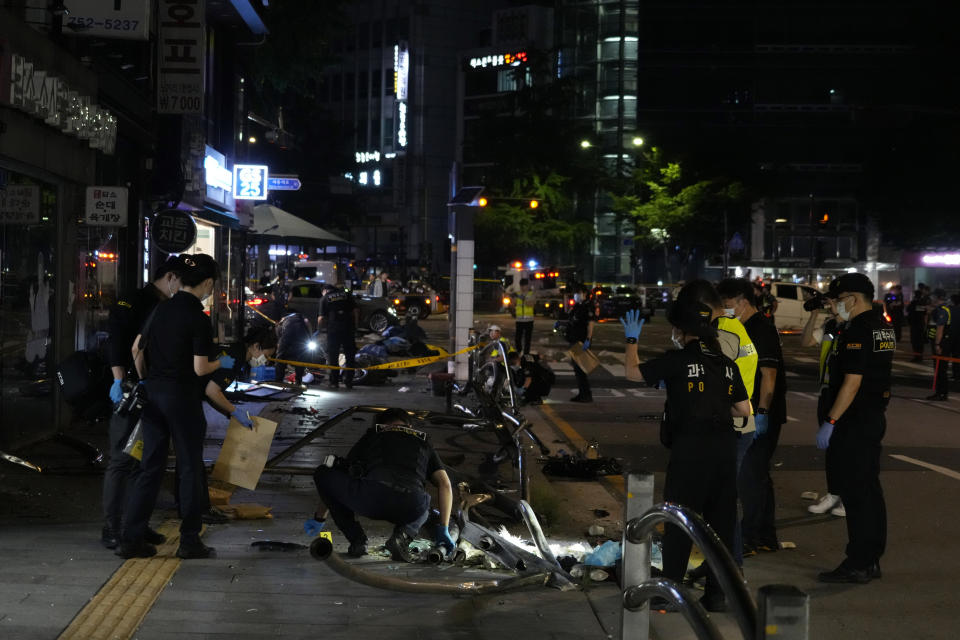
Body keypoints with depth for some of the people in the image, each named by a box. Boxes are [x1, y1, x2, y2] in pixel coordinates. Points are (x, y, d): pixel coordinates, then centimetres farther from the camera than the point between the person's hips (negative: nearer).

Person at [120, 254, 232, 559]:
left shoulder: (161, 308, 6)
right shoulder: (198, 319, -14)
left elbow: (137, 348, 11)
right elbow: (199, 369, -15)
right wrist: (222, 363, 4)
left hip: (152, 395, 6)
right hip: (182, 398, -6)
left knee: (151, 466, 10)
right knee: (190, 468, 6)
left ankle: (131, 539, 9)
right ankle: (189, 541, 10)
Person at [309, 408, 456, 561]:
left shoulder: (371, 435, 33)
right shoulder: (423, 441, 35)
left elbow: (340, 473, 38)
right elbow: (445, 484, 24)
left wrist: (319, 518, 48)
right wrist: (443, 529, 25)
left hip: (372, 497, -2)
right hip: (410, 508, 2)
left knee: (322, 473, 24)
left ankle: (356, 539, 13)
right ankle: (403, 534, 4)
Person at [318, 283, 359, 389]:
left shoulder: (324, 298, 7)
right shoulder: (346, 295, 13)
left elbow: (321, 318, -1)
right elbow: (356, 310, 5)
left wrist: (319, 329, 14)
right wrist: (355, 326, 10)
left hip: (333, 329, -2)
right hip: (348, 328, 2)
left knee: (333, 357, 7)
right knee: (350, 356, 10)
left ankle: (334, 382, 7)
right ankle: (349, 382, 9)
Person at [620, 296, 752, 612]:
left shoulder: (678, 360, -6)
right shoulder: (727, 364, 9)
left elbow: (632, 372, 1)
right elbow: (743, 409, 11)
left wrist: (631, 340, 16)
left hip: (690, 447, -5)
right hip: (724, 446, 5)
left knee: (678, 521, 2)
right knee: (721, 520, 10)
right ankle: (717, 593, 14)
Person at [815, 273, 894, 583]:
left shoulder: (858, 331, -17)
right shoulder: (884, 329, 13)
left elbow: (852, 382, -21)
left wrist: (830, 421, -18)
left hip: (854, 422, -10)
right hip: (875, 417, 10)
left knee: (855, 492, -5)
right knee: (870, 490, 13)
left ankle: (857, 564, -1)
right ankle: (871, 560, 20)